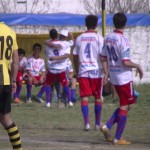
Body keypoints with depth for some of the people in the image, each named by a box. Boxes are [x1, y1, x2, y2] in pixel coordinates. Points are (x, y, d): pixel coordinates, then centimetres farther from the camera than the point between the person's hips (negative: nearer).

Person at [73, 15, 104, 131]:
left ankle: (86, 122, -15)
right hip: (96, 71, -2)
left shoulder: (80, 38, 7)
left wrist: (77, 71, 21)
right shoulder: (99, 38, -4)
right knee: (98, 97, 10)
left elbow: (75, 57, 11)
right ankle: (97, 123, 16)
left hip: (83, 71, 2)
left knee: (85, 97, -1)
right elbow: (102, 56, -10)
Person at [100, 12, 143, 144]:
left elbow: (103, 58, 11)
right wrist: (138, 67, -5)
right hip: (124, 77, -7)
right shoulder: (123, 40, -18)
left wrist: (106, 74, 19)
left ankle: (107, 126, 5)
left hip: (114, 77, 7)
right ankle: (118, 138, 2)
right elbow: (126, 62, -21)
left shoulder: (108, 38, 5)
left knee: (124, 105, 19)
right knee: (125, 107, 1)